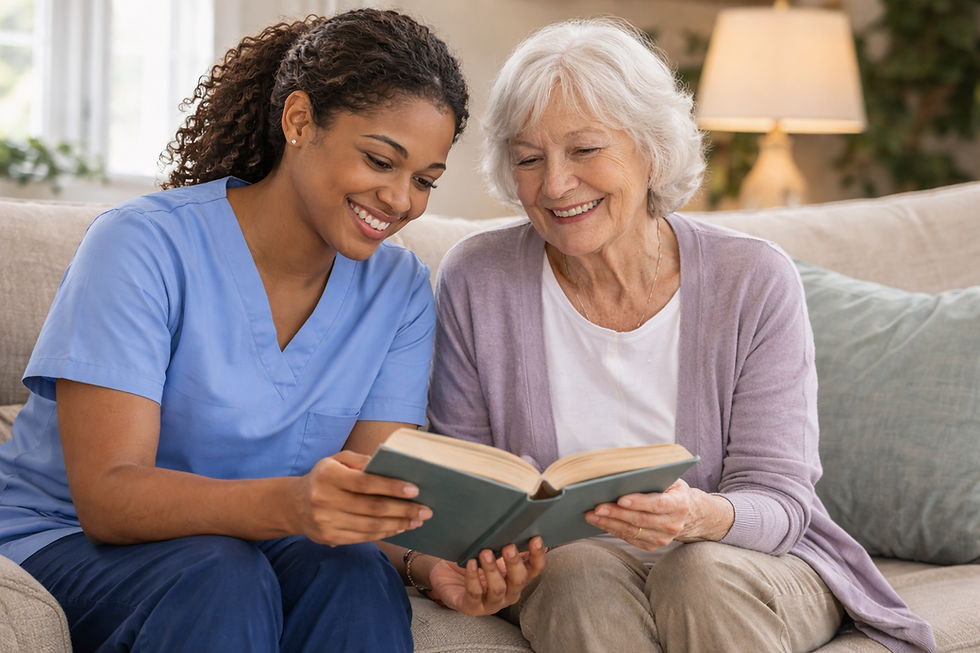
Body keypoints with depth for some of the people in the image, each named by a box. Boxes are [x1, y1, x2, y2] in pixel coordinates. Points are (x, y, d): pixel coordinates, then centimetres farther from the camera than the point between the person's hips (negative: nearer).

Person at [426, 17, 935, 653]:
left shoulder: (755, 280, -10)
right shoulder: (476, 282, -7)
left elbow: (778, 498, -12)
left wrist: (701, 517, -35)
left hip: (755, 568, 0)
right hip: (560, 578, 0)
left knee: (700, 571, -33)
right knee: (581, 570, -33)